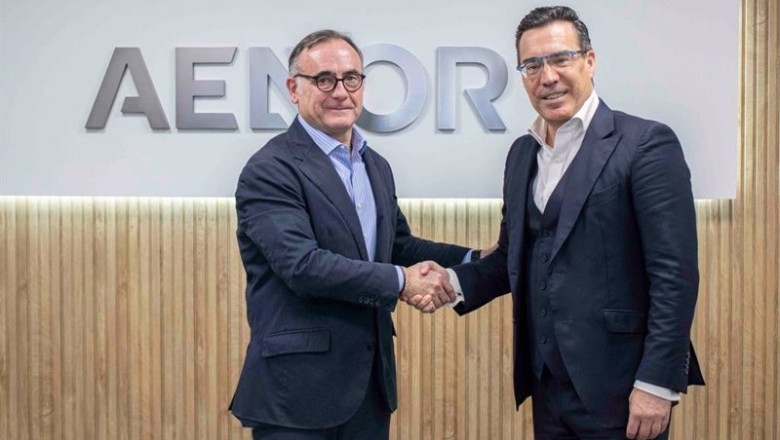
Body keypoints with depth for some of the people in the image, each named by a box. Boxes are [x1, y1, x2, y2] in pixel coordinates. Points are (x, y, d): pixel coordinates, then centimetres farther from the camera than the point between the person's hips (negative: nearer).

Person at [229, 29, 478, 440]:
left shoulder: (376, 165, 12)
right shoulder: (270, 170, -14)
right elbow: (302, 264, -23)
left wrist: (472, 260, 6)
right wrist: (401, 282, -18)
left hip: (370, 377, 7)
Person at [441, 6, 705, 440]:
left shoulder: (646, 143, -11)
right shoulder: (522, 153, 10)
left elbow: (675, 275, -14)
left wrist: (658, 384, -17)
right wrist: (455, 283, -2)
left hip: (619, 389, -6)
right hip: (547, 384, 6)